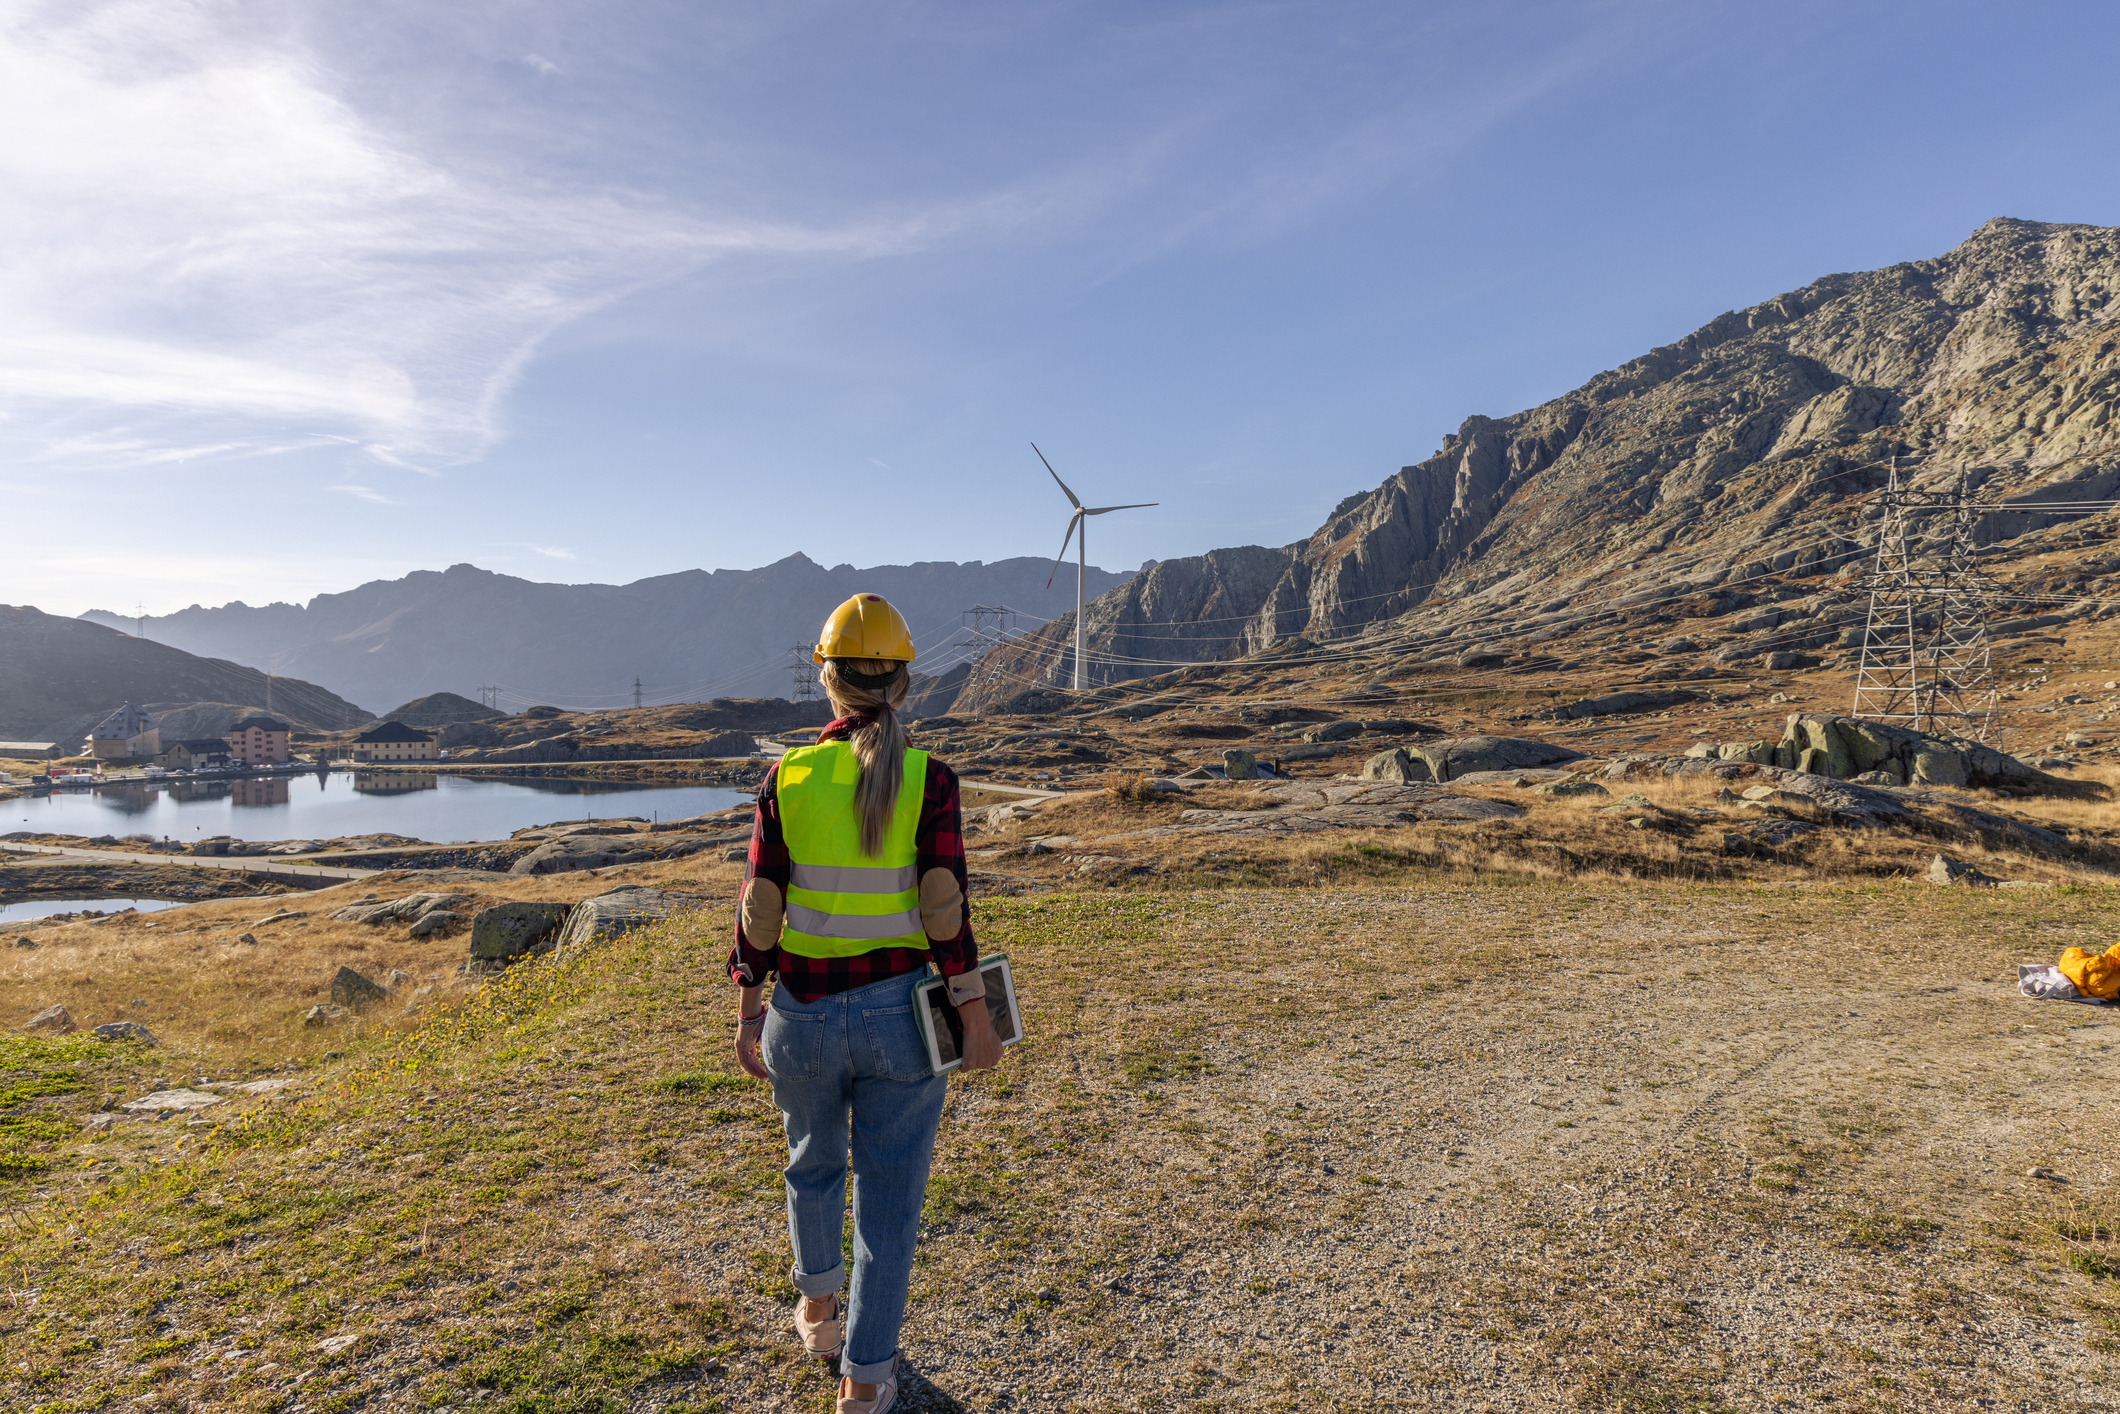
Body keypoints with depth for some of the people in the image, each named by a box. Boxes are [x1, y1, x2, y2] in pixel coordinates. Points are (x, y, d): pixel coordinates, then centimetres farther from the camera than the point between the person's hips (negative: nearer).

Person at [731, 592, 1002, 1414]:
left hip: (803, 1014, 3)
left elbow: (759, 908, -5)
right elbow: (946, 911, -14)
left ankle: (818, 1310, 50)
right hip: (899, 1014, -2)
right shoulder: (929, 780, -13)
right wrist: (976, 1015, -4)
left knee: (814, 1163, 29)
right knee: (888, 1199, 14)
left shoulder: (787, 777, -7)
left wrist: (748, 1010, 7)